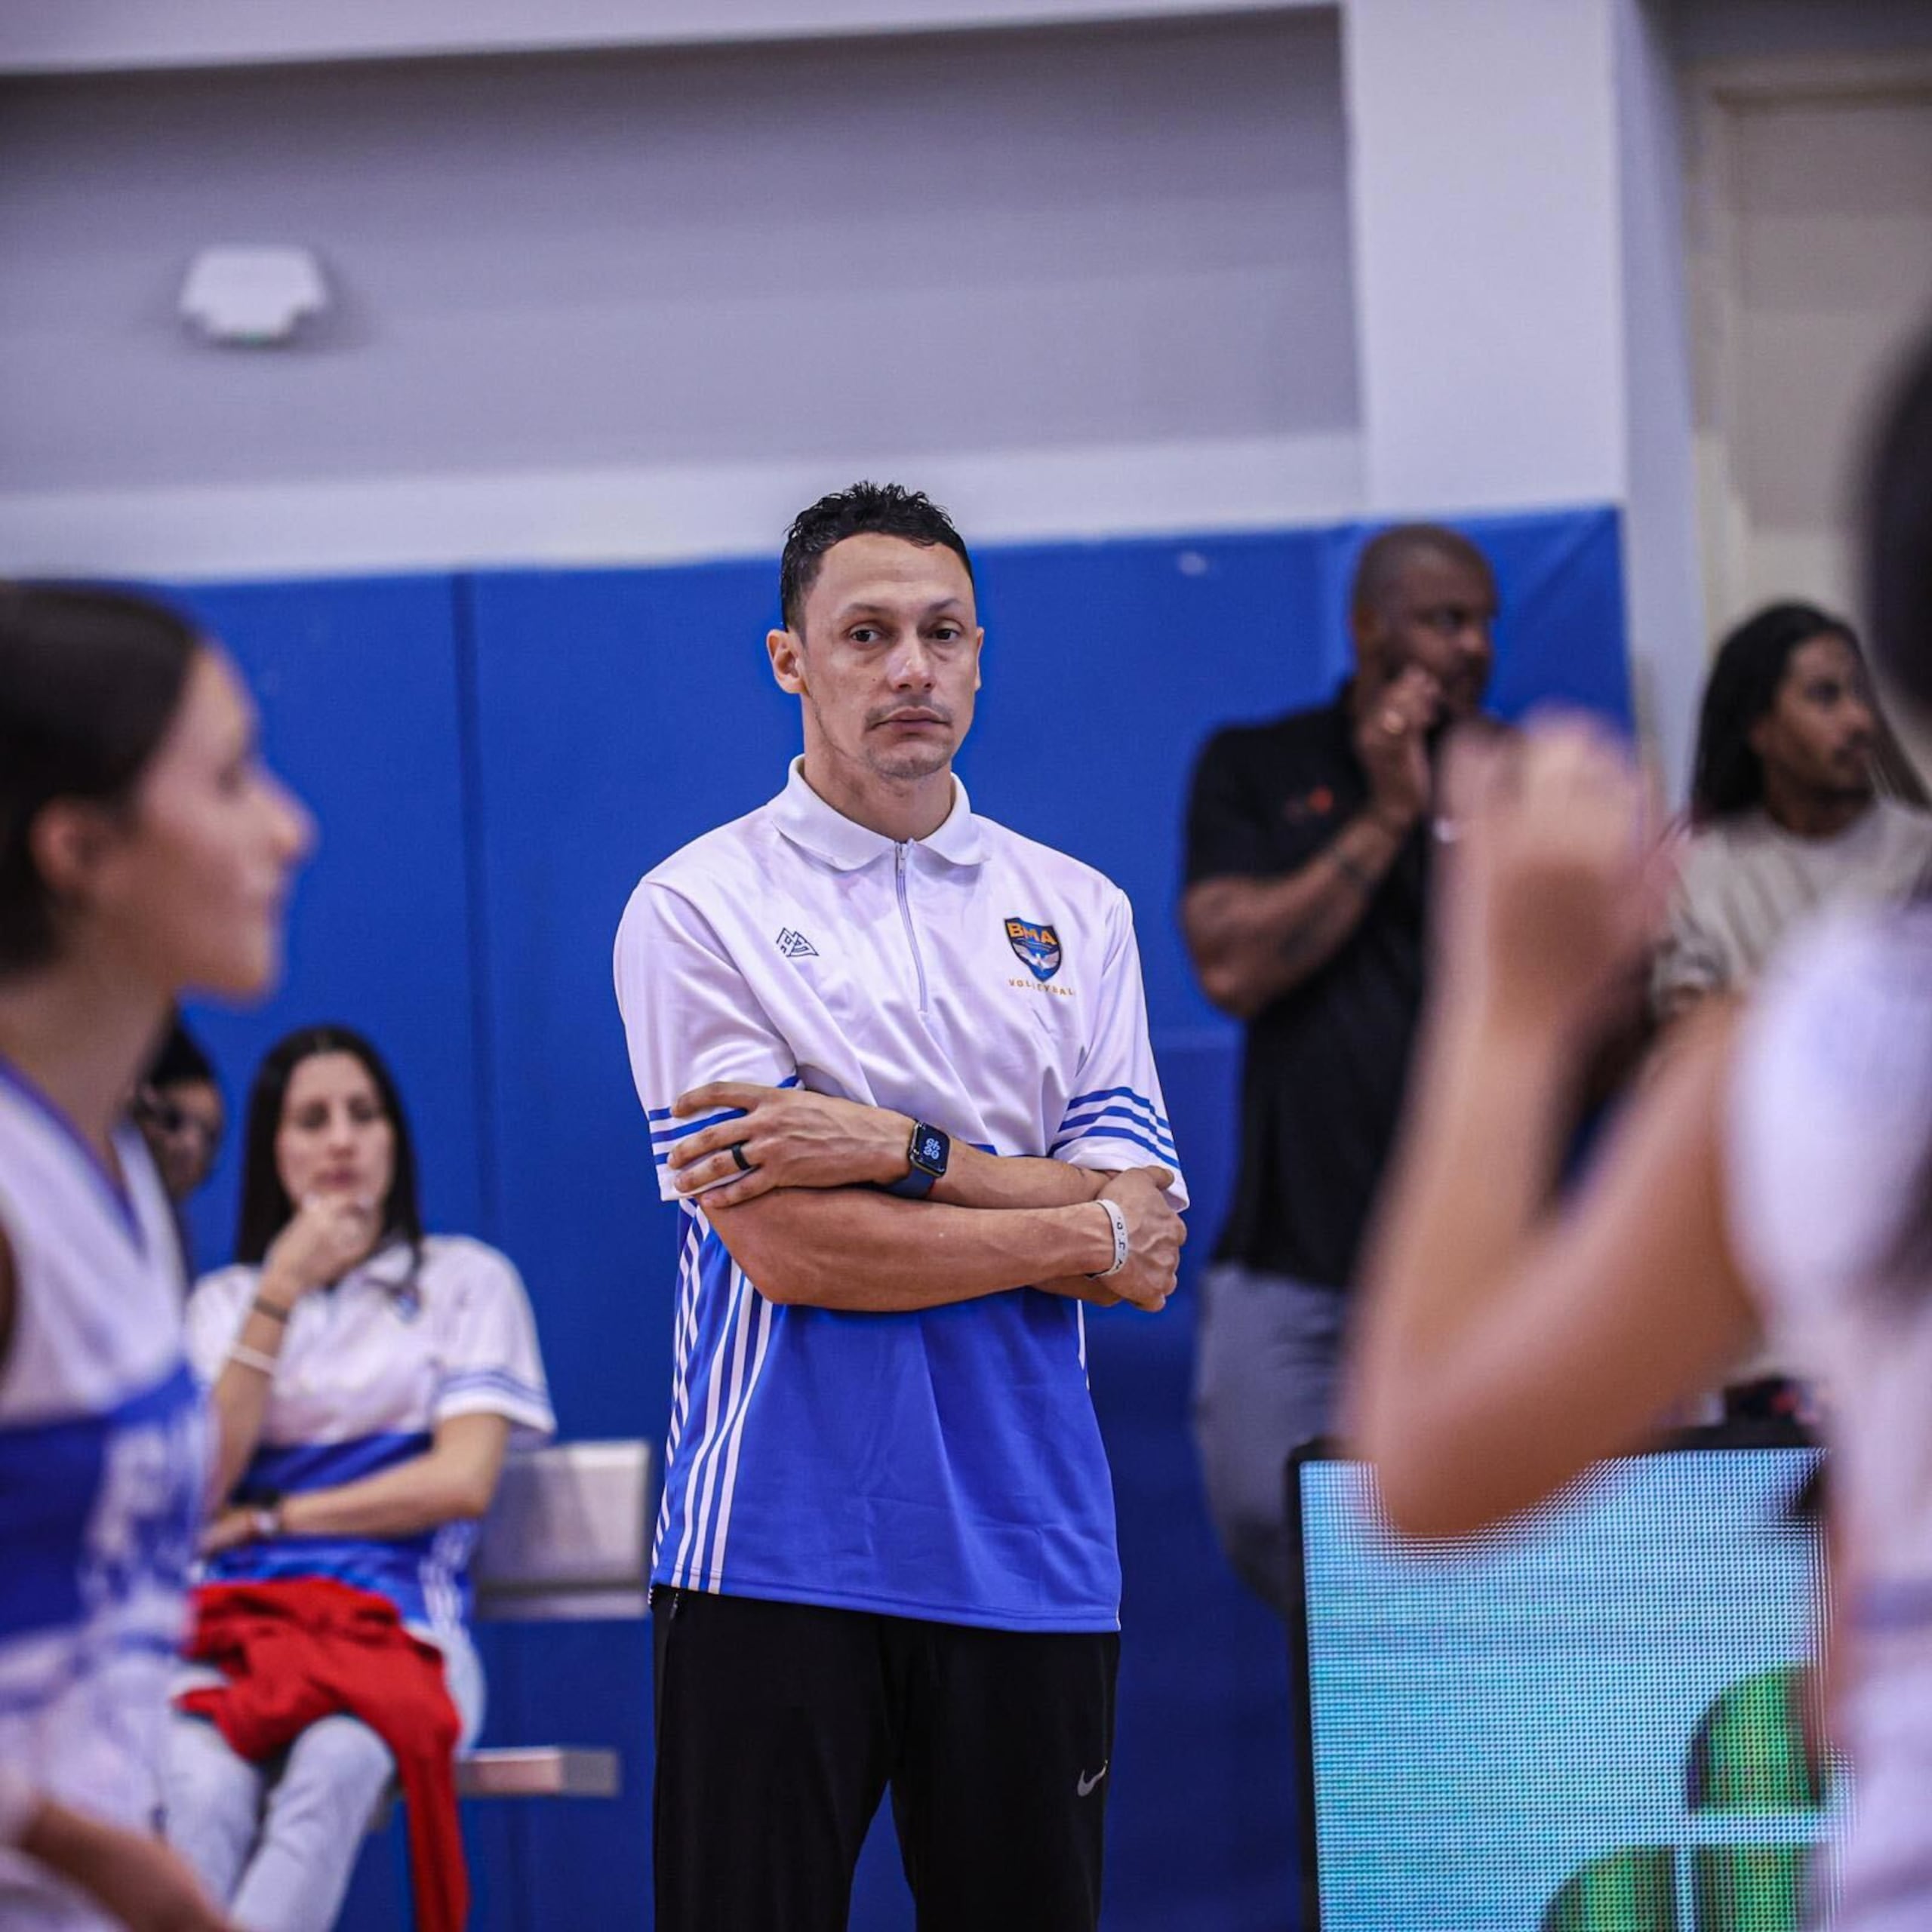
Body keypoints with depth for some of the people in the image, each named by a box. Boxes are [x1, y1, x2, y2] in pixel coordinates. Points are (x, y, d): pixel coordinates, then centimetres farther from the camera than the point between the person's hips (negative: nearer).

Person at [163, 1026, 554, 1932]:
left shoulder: (465, 1280, 14)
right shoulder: (224, 1300, 21)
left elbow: (463, 1481, 1)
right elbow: (200, 1483, 4)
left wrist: (268, 1517, 4)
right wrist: (281, 1295, 1)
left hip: (399, 1621, -2)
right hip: (238, 1619, 2)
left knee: (331, 1770, -39)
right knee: (200, 1790, -35)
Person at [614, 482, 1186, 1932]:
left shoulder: (1080, 913, 11)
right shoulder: (695, 910, 0)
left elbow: (1146, 1254, 1)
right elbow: (787, 1250, -10)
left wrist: (900, 1152, -11)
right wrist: (1076, 1229, -4)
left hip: (1032, 1560, 3)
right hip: (776, 1558, -3)